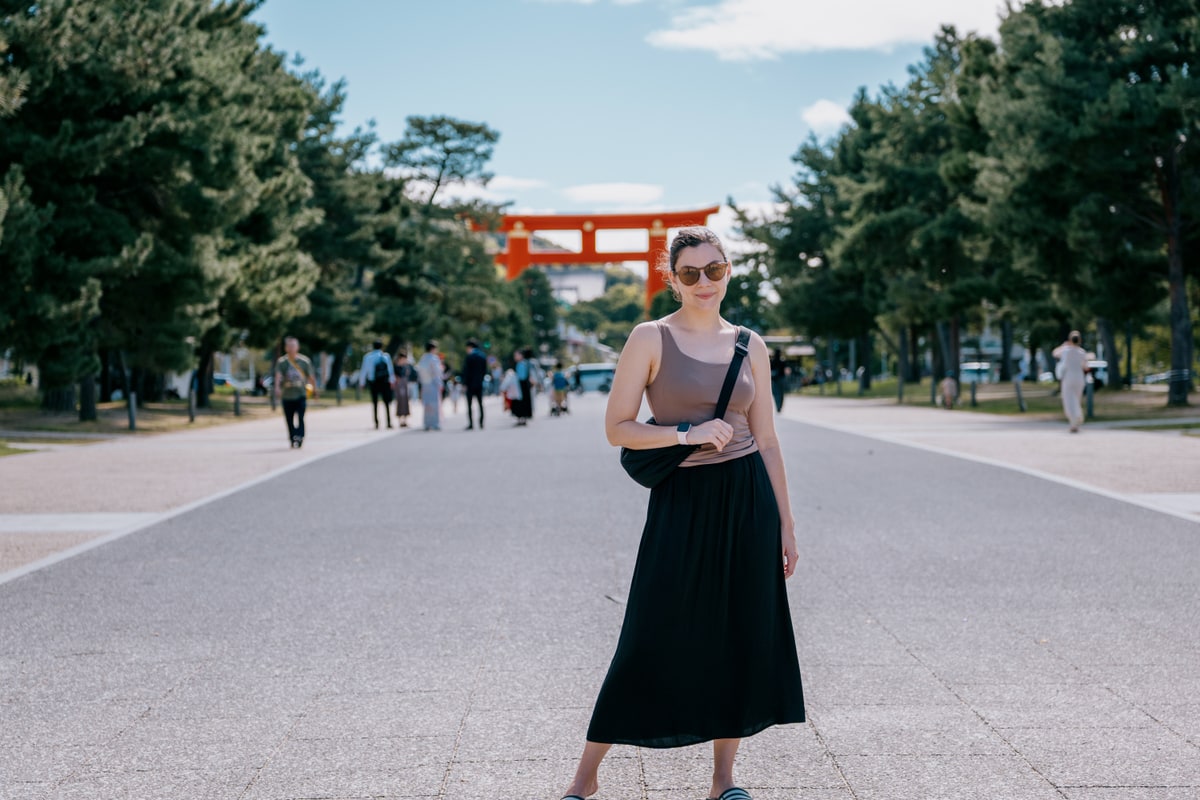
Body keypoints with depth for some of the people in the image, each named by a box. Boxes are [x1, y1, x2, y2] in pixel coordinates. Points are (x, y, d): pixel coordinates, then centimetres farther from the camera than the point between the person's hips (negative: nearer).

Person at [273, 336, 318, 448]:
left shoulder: (304, 361, 1)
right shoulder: (281, 362, -2)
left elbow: (311, 376, 11)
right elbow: (278, 375, -16)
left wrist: (315, 389, 19)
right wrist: (277, 387, -32)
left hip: (301, 395, -1)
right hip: (287, 396, 1)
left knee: (300, 418, -15)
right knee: (290, 420, 6)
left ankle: (299, 438, -17)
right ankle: (293, 440, 21)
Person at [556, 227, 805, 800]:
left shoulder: (749, 346, 7)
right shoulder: (651, 338, -3)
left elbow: (766, 440, 10)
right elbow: (617, 428, -6)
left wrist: (785, 522, 9)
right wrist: (687, 434, -18)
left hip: (747, 499, 4)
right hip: (681, 501, -3)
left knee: (741, 636, 6)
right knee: (652, 639, -2)